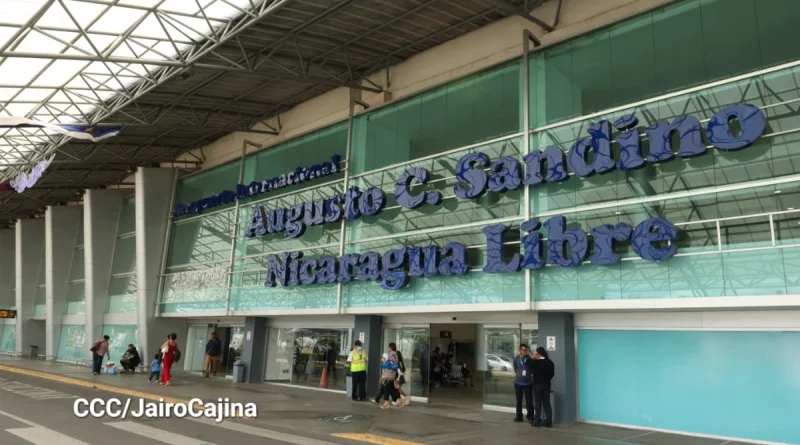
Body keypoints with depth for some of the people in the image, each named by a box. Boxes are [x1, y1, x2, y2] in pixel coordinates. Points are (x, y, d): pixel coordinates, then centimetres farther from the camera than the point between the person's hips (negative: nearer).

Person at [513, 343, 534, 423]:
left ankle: (530, 417, 8)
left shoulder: (529, 358, -5)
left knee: (529, 401, -3)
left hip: (528, 383, -2)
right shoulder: (516, 359, 2)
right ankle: (519, 417, 19)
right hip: (518, 383, 2)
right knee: (519, 401, 10)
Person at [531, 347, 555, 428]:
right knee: (547, 403, 7)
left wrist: (533, 357, 4)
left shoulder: (535, 362, -16)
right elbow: (552, 373, 6)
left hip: (537, 385, -4)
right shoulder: (550, 362, -1)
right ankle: (549, 422, 7)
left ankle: (537, 422, 3)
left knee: (538, 404, 2)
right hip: (546, 384, 4)